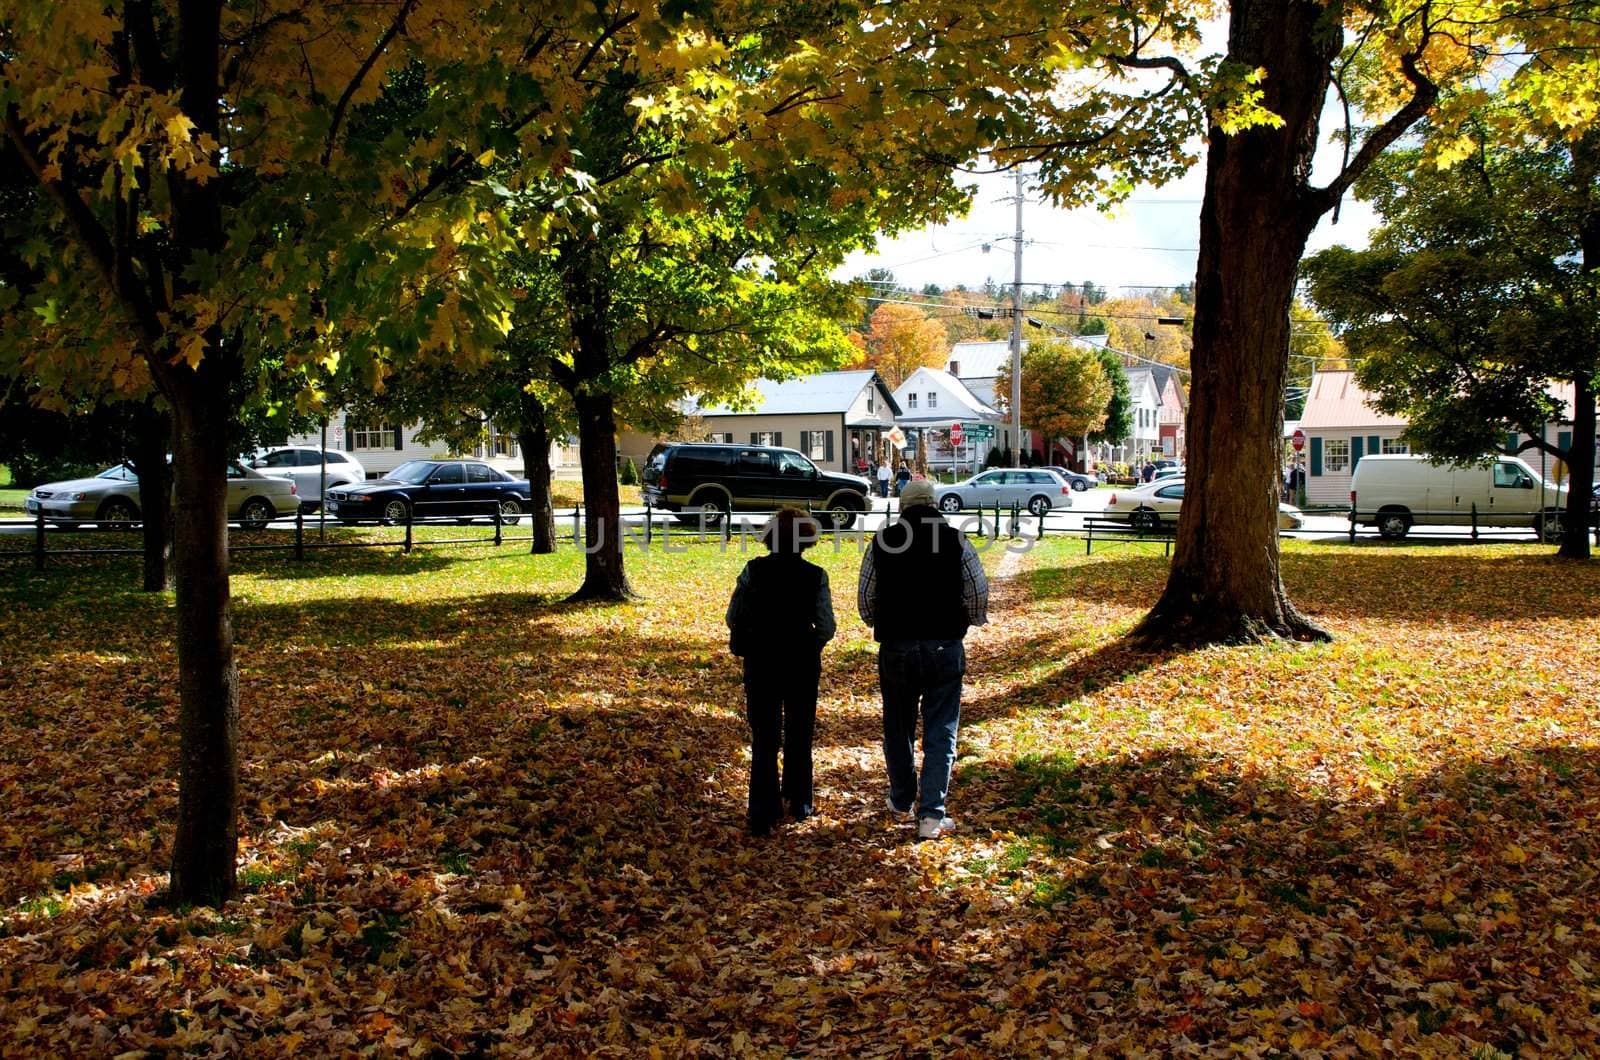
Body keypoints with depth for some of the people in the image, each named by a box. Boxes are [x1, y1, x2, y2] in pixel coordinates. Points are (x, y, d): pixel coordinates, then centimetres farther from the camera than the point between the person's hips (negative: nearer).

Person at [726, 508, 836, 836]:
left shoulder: (754, 570, -8)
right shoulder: (816, 576, -10)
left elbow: (733, 617, -7)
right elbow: (826, 627, -11)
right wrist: (810, 646, 10)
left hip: (760, 662, 0)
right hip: (802, 663, 0)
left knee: (764, 738, 7)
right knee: (799, 736, 17)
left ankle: (763, 812, 2)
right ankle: (799, 804, 29)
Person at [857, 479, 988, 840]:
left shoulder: (882, 541, -1)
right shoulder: (955, 540, -4)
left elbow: (864, 597, 4)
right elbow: (979, 594, -4)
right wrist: (971, 619, 17)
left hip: (896, 648, 1)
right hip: (944, 647, -1)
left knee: (898, 729, 18)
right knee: (940, 734, 5)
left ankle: (902, 800, 35)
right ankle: (931, 815, 0)